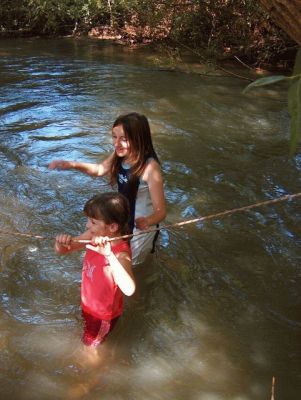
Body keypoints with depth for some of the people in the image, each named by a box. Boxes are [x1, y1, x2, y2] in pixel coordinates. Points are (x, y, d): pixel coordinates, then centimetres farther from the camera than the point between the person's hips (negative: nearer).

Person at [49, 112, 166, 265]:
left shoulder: (150, 168, -32)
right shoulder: (119, 156, -13)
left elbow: (161, 211, -30)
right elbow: (99, 169, 7)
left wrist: (148, 221, -53)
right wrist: (72, 165, -10)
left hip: (140, 227, -6)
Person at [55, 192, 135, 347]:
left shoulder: (121, 253, -39)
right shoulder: (94, 235, -19)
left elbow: (129, 290, -56)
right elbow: (62, 251, -11)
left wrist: (109, 256, -64)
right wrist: (61, 242, -35)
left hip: (104, 312, -6)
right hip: (89, 302, 6)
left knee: (91, 342, 24)